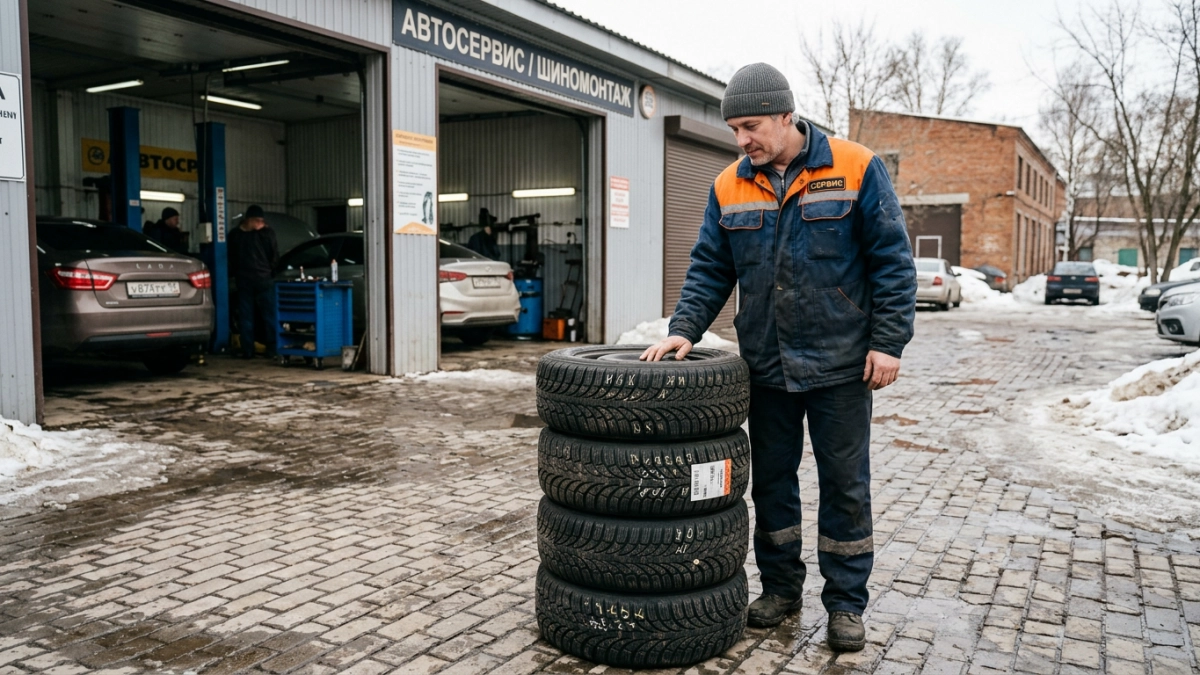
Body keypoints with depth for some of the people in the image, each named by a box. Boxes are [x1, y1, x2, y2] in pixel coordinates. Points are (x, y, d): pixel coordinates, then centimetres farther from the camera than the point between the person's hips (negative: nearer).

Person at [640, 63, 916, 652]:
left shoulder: (856, 169, -7)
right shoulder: (729, 187, 3)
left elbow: (891, 261, -6)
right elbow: (710, 270, 6)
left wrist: (887, 343, -11)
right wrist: (684, 329, -8)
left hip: (839, 364, -3)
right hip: (766, 365, 4)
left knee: (844, 485, 7)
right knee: (771, 480, 13)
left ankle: (846, 602, 22)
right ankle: (780, 587, 30)